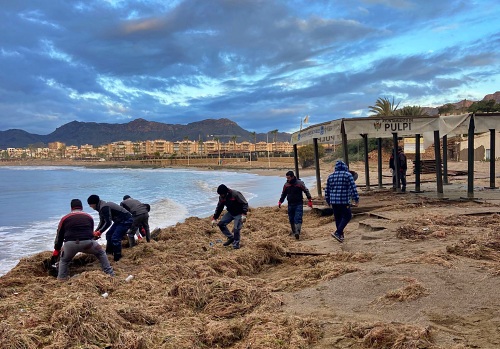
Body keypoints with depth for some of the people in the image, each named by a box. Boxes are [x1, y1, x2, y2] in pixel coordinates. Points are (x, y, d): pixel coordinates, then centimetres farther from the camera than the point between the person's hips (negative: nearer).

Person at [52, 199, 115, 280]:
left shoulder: (65, 218, 20)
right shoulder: (89, 217, 23)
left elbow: (59, 235, 24)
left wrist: (57, 249, 36)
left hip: (70, 244, 0)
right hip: (87, 242, 0)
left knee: (64, 261, 29)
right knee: (101, 253, 26)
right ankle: (110, 274, 21)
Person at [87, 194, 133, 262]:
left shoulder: (104, 207, -25)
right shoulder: (101, 207, 7)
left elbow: (108, 222, -26)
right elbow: (102, 222, 14)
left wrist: (99, 232, -19)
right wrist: (96, 231, 3)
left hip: (126, 220, -11)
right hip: (119, 220, 11)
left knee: (115, 238, -13)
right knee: (109, 234, 16)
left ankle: (117, 259, -4)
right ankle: (109, 252, 27)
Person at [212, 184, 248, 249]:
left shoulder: (235, 194, -27)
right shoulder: (221, 197, -7)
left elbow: (245, 204, -24)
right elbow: (219, 208, 5)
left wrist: (244, 214, -34)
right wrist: (214, 218, 0)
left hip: (239, 214, -7)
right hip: (230, 213, 7)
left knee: (236, 229, -15)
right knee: (221, 224, -4)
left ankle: (236, 244, 9)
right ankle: (231, 238, 10)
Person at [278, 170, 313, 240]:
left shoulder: (300, 183, -7)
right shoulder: (286, 185, 4)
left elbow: (306, 191, -1)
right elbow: (283, 194, 17)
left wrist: (309, 200, -6)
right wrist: (280, 201, 8)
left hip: (299, 204, -4)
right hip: (290, 204, 5)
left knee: (298, 218, -15)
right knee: (291, 219, 9)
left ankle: (297, 232, -25)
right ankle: (293, 231, 23)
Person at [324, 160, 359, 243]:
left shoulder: (331, 176, 11)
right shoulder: (348, 175, -3)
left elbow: (327, 190, 15)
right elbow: (353, 188, -7)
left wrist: (328, 201, 25)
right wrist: (356, 199, -2)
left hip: (333, 201, 5)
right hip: (344, 201, -5)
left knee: (338, 218, 15)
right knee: (347, 216, 5)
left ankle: (340, 235, 23)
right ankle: (337, 233, -9)